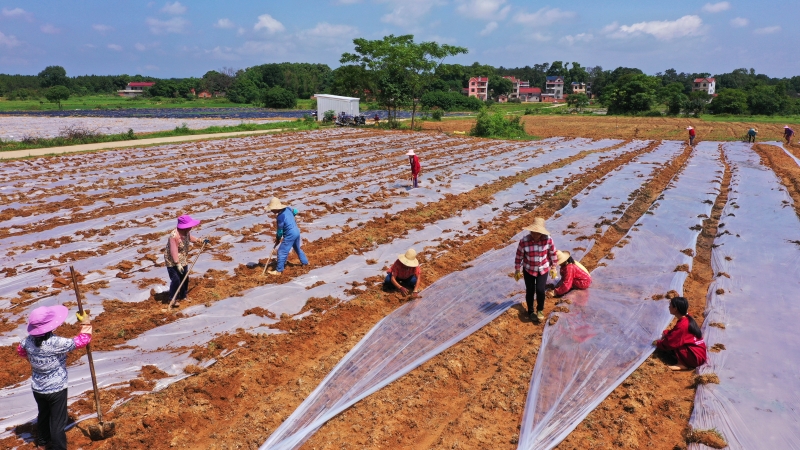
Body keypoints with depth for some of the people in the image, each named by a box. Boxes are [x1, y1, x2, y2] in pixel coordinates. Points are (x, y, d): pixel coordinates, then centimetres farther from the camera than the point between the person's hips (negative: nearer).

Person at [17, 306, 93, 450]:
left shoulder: (29, 340, -10)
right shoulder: (55, 343, -32)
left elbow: (20, 351, 12)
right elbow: (81, 341, -25)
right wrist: (86, 324, -12)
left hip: (37, 388, 7)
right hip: (56, 389, -7)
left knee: (43, 415, 29)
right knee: (58, 421, 8)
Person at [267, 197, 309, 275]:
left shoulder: (280, 217, -23)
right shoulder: (287, 209, -1)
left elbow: (280, 230, -13)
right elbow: (295, 211, 20)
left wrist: (278, 238, 5)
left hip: (290, 235, -9)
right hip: (297, 231, 9)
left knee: (281, 252, -2)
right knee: (297, 248, 30)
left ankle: (278, 270, 3)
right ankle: (305, 262, 46)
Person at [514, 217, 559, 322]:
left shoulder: (548, 239, -21)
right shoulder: (524, 241, -24)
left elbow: (553, 254, -4)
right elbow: (519, 256, -10)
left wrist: (553, 268, 4)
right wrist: (517, 271, -1)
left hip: (543, 269, 0)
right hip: (528, 269, 0)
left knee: (540, 290, -8)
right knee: (530, 291, 7)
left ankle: (540, 310, 21)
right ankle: (530, 311, 33)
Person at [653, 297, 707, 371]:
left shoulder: (682, 325, -24)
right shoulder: (687, 319, 4)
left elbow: (670, 342, -18)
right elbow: (675, 333, 22)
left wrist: (658, 343, -2)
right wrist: (666, 333, 7)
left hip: (696, 357, -10)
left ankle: (682, 364, -13)